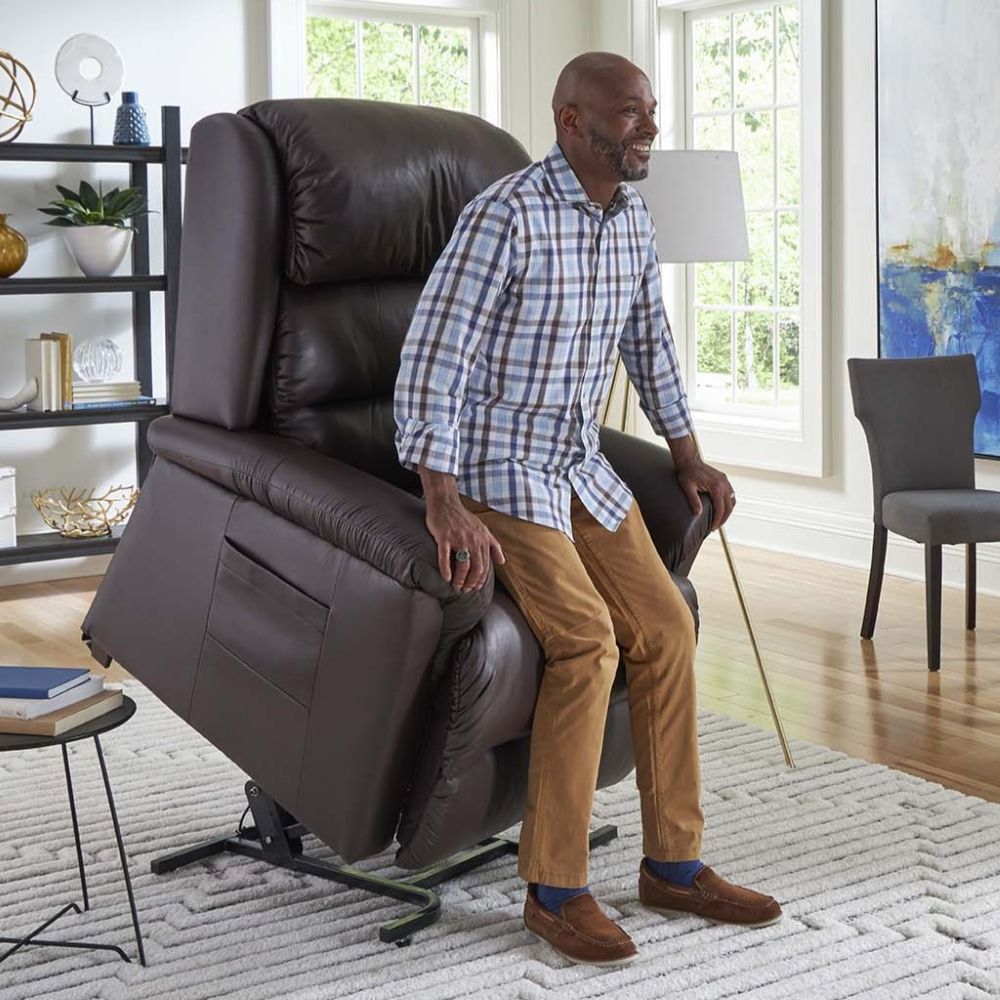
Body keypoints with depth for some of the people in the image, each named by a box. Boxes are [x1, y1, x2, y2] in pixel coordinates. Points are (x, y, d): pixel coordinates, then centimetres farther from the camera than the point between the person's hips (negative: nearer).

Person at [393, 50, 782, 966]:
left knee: (666, 628, -4)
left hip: (580, 468, 8)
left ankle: (674, 864, 7)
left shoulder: (632, 220, 5)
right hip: (491, 469, -7)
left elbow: (649, 341, 21)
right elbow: (430, 359, -25)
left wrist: (689, 456, 20)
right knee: (586, 639, -23)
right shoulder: (505, 215, -20)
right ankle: (554, 889, -12)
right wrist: (446, 507, -33)